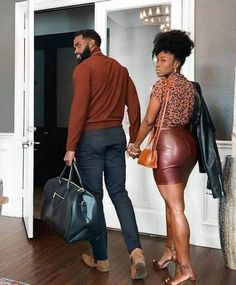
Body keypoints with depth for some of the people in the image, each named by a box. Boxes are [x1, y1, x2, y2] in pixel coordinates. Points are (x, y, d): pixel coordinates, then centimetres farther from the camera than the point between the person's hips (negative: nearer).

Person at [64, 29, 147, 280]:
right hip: (116, 136, 6)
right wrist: (134, 140, 13)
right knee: (119, 193, 10)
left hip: (91, 137, -5)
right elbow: (134, 106, 10)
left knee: (94, 196, 4)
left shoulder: (84, 68, -5)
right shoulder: (120, 69, 14)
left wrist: (71, 146, -14)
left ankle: (100, 258, 15)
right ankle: (136, 251, -2)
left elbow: (79, 108, -15)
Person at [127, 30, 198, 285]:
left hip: (169, 146, -8)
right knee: (173, 202, 19)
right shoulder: (189, 85, 13)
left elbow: (149, 121, -9)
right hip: (188, 143, 9)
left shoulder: (162, 84, -10)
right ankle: (170, 250, 33)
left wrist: (136, 145, 4)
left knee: (176, 208, -4)